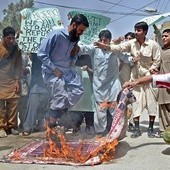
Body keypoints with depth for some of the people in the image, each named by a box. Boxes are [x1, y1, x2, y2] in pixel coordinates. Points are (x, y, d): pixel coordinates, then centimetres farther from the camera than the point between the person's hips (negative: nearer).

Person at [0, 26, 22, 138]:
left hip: (12, 81, 3)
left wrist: (17, 81, 0)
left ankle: (12, 126, 12)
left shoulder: (16, 49, 2)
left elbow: (18, 65, 6)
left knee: (14, 103, 0)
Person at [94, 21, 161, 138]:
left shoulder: (153, 44, -11)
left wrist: (150, 71, -19)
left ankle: (151, 128, 15)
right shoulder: (132, 43, -3)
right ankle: (137, 128, 11)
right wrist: (105, 46, -31)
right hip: (136, 76, 3)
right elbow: (119, 47, -17)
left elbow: (157, 61, -6)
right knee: (136, 101, 4)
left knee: (151, 102, 2)